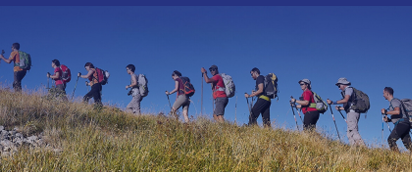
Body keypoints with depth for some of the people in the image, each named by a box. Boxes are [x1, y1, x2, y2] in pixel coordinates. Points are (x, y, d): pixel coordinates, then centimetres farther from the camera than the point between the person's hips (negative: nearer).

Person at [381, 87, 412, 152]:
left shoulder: (394, 101, -6)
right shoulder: (392, 102, 24)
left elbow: (397, 112, -25)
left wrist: (386, 112, -15)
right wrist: (389, 120, 13)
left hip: (402, 124, -10)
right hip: (405, 124, 10)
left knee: (391, 139, -12)